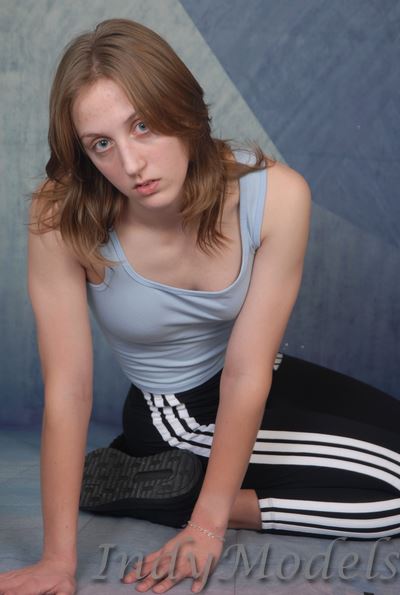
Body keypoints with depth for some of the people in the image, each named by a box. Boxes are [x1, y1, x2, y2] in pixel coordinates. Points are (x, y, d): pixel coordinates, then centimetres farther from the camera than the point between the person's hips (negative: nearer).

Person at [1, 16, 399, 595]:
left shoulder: (277, 195, -25)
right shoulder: (63, 221, -26)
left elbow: (246, 373, -22)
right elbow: (68, 390, -24)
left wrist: (209, 522, -19)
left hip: (258, 393, 4)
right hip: (169, 414, -4)